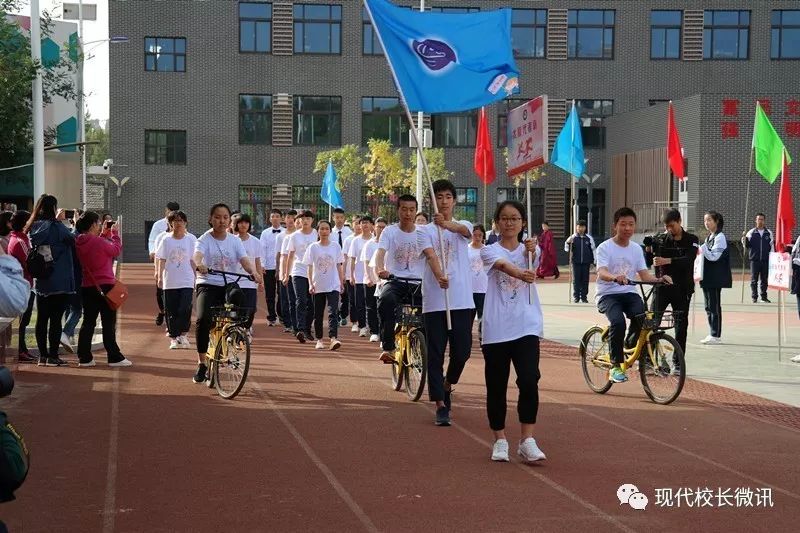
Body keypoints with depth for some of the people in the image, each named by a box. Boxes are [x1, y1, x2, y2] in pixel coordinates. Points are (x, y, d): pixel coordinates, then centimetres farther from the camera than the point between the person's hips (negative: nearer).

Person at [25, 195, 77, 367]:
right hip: (59, 282, -6)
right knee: (56, 319, -2)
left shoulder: (34, 228, 5)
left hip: (40, 282, 6)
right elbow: (72, 239, -2)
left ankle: (42, 356, 12)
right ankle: (53, 356, -1)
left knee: (42, 319, 8)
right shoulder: (56, 227, -12)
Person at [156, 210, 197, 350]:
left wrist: (195, 278, 5)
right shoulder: (166, 240, 4)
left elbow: (193, 260, 6)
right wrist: (160, 276, -5)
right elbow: (162, 260, 4)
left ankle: (183, 335, 2)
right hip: (170, 281, 1)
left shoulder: (191, 239, 3)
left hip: (186, 281, -1)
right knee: (171, 311, 4)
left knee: (185, 309, -14)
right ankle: (174, 338, 14)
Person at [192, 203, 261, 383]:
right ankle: (201, 363, -15)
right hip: (208, 285, -4)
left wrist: (254, 272, -28)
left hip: (229, 286, 4)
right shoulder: (205, 239, -1)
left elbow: (244, 260, -6)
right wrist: (199, 265, -47)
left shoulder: (234, 241, 8)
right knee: (203, 319, -27)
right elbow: (197, 254, -22)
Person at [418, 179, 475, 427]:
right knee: (435, 354, -2)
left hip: (462, 300, 1)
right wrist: (439, 276, -37)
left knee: (462, 351, 3)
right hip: (434, 301, -1)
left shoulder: (463, 226, 9)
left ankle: (447, 385, 31)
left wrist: (446, 224, -42)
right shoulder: (425, 231, 5)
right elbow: (430, 255, -14)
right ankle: (441, 405, 2)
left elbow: (463, 230, -18)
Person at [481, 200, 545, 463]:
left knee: (529, 381, -13)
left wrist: (531, 251, -40)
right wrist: (521, 273, -45)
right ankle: (500, 441, 20)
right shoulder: (490, 250, 1)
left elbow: (532, 264, -16)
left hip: (526, 326, 0)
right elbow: (503, 264, -22)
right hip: (496, 328, 0)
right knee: (496, 387, 6)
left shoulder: (530, 249, 8)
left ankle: (527, 441, -7)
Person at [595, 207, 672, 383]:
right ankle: (615, 366, -17)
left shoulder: (636, 249, 12)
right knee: (618, 321, -32)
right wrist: (615, 277, -42)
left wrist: (659, 279, -17)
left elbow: (644, 274, 5)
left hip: (629, 293, 4)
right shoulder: (605, 247, -4)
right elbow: (601, 272, -20)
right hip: (608, 294, -4)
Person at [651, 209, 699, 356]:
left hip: (682, 290, 0)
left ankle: (678, 361, 11)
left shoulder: (691, 240, 1)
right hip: (661, 287, 0)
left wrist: (667, 261, -32)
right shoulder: (659, 239, 4)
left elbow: (688, 260, -17)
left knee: (681, 324, 3)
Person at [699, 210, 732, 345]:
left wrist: (702, 249, -24)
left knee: (714, 306, -6)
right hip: (707, 277, 9)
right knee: (709, 306, 10)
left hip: (715, 278, -9)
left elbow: (714, 257, -17)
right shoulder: (709, 237, 16)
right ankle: (713, 334, 15)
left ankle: (716, 335, -3)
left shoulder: (720, 237, -10)